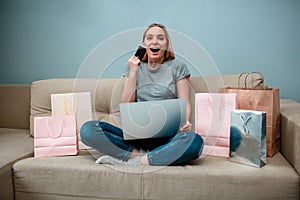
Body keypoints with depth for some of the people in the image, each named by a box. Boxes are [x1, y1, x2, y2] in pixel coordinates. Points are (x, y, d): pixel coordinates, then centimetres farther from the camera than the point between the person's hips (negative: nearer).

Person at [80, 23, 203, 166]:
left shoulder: (177, 67, 8)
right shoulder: (134, 67, 13)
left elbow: (185, 104, 3)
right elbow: (126, 106, 5)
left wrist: (185, 123, -19)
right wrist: (133, 71, -3)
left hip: (167, 137, -1)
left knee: (194, 141, -37)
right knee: (88, 129, -21)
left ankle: (129, 161, -23)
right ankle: (141, 154, -21)